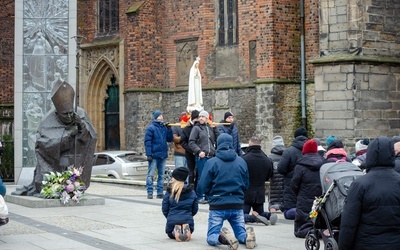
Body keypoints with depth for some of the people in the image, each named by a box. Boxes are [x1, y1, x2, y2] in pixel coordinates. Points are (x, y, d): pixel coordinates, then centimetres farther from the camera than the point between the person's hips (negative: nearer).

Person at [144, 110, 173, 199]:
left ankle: (160, 192, 14)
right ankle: (149, 192, 0)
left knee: (161, 175, 9)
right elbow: (147, 141, -9)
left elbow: (170, 139, 12)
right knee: (150, 174, -4)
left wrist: (169, 130, -2)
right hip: (154, 155, -6)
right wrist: (149, 154, -16)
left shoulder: (164, 127, 11)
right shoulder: (151, 128, -5)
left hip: (163, 155, 6)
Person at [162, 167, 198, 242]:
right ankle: (186, 229, -7)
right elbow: (195, 209, 7)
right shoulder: (191, 192, 1)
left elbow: (164, 209, -2)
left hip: (172, 221, -1)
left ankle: (175, 232, -7)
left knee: (171, 235, 30)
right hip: (188, 220, 1)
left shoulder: (169, 192, -7)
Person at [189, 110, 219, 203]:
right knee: (202, 177, -7)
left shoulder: (210, 128, 15)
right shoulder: (196, 128, 1)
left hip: (211, 156, 5)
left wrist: (215, 128, 2)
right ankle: (199, 197, 1)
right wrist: (199, 151, -14)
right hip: (201, 157, -5)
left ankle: (207, 196, 16)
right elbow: (191, 142, -4)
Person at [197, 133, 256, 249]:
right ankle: (247, 236, -19)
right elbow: (246, 185, 12)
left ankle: (222, 238, -29)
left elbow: (202, 187, -7)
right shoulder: (241, 161, 2)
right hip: (237, 205, 3)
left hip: (217, 206, -3)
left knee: (211, 237, 6)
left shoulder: (211, 162, -9)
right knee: (241, 233, 17)